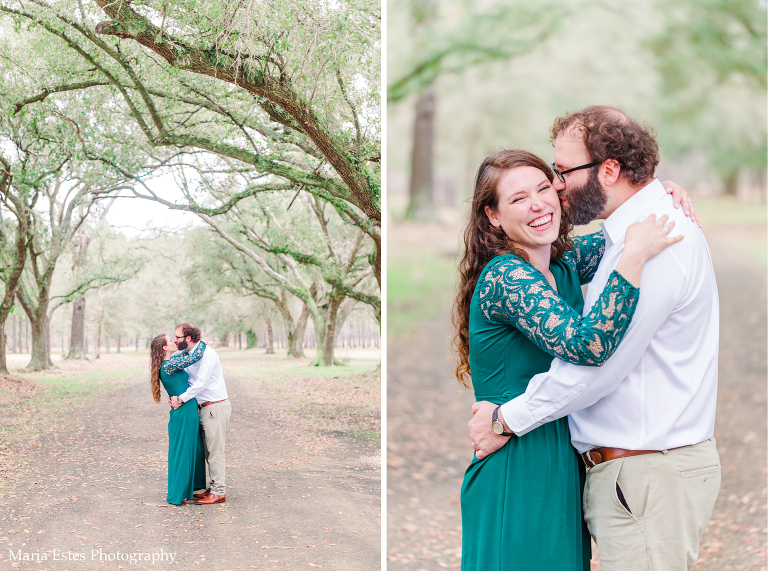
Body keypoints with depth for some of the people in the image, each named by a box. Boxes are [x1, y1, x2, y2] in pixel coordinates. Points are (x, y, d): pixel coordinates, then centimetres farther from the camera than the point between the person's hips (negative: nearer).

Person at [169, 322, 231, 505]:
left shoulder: (207, 354, -17)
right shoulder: (188, 355, 12)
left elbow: (201, 383, -22)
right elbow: (185, 380, 21)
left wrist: (181, 399, -16)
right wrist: (175, 397, 5)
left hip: (215, 407, -9)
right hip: (204, 408, 9)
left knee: (215, 451, -5)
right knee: (209, 451, 13)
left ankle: (219, 492, 0)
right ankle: (213, 488, 20)